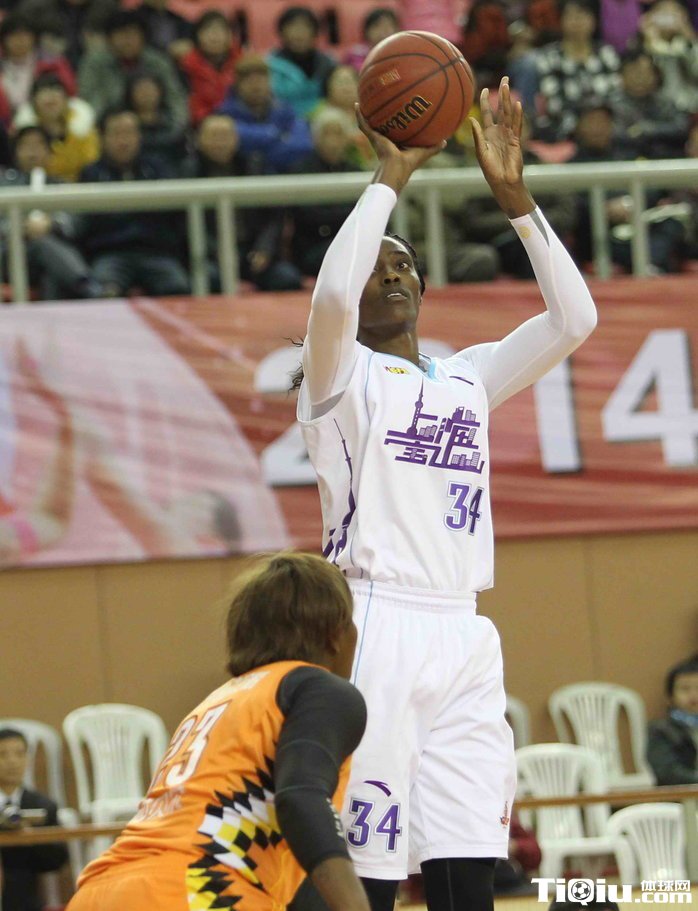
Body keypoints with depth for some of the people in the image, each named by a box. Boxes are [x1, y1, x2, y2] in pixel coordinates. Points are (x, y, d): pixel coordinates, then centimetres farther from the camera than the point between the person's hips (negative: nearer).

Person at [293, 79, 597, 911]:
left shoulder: (466, 379, 19)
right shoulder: (343, 376, 3)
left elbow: (574, 318, 10)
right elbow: (332, 294, -19)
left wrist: (511, 193, 5)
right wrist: (391, 176, -10)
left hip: (462, 639, 5)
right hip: (376, 630, -5)